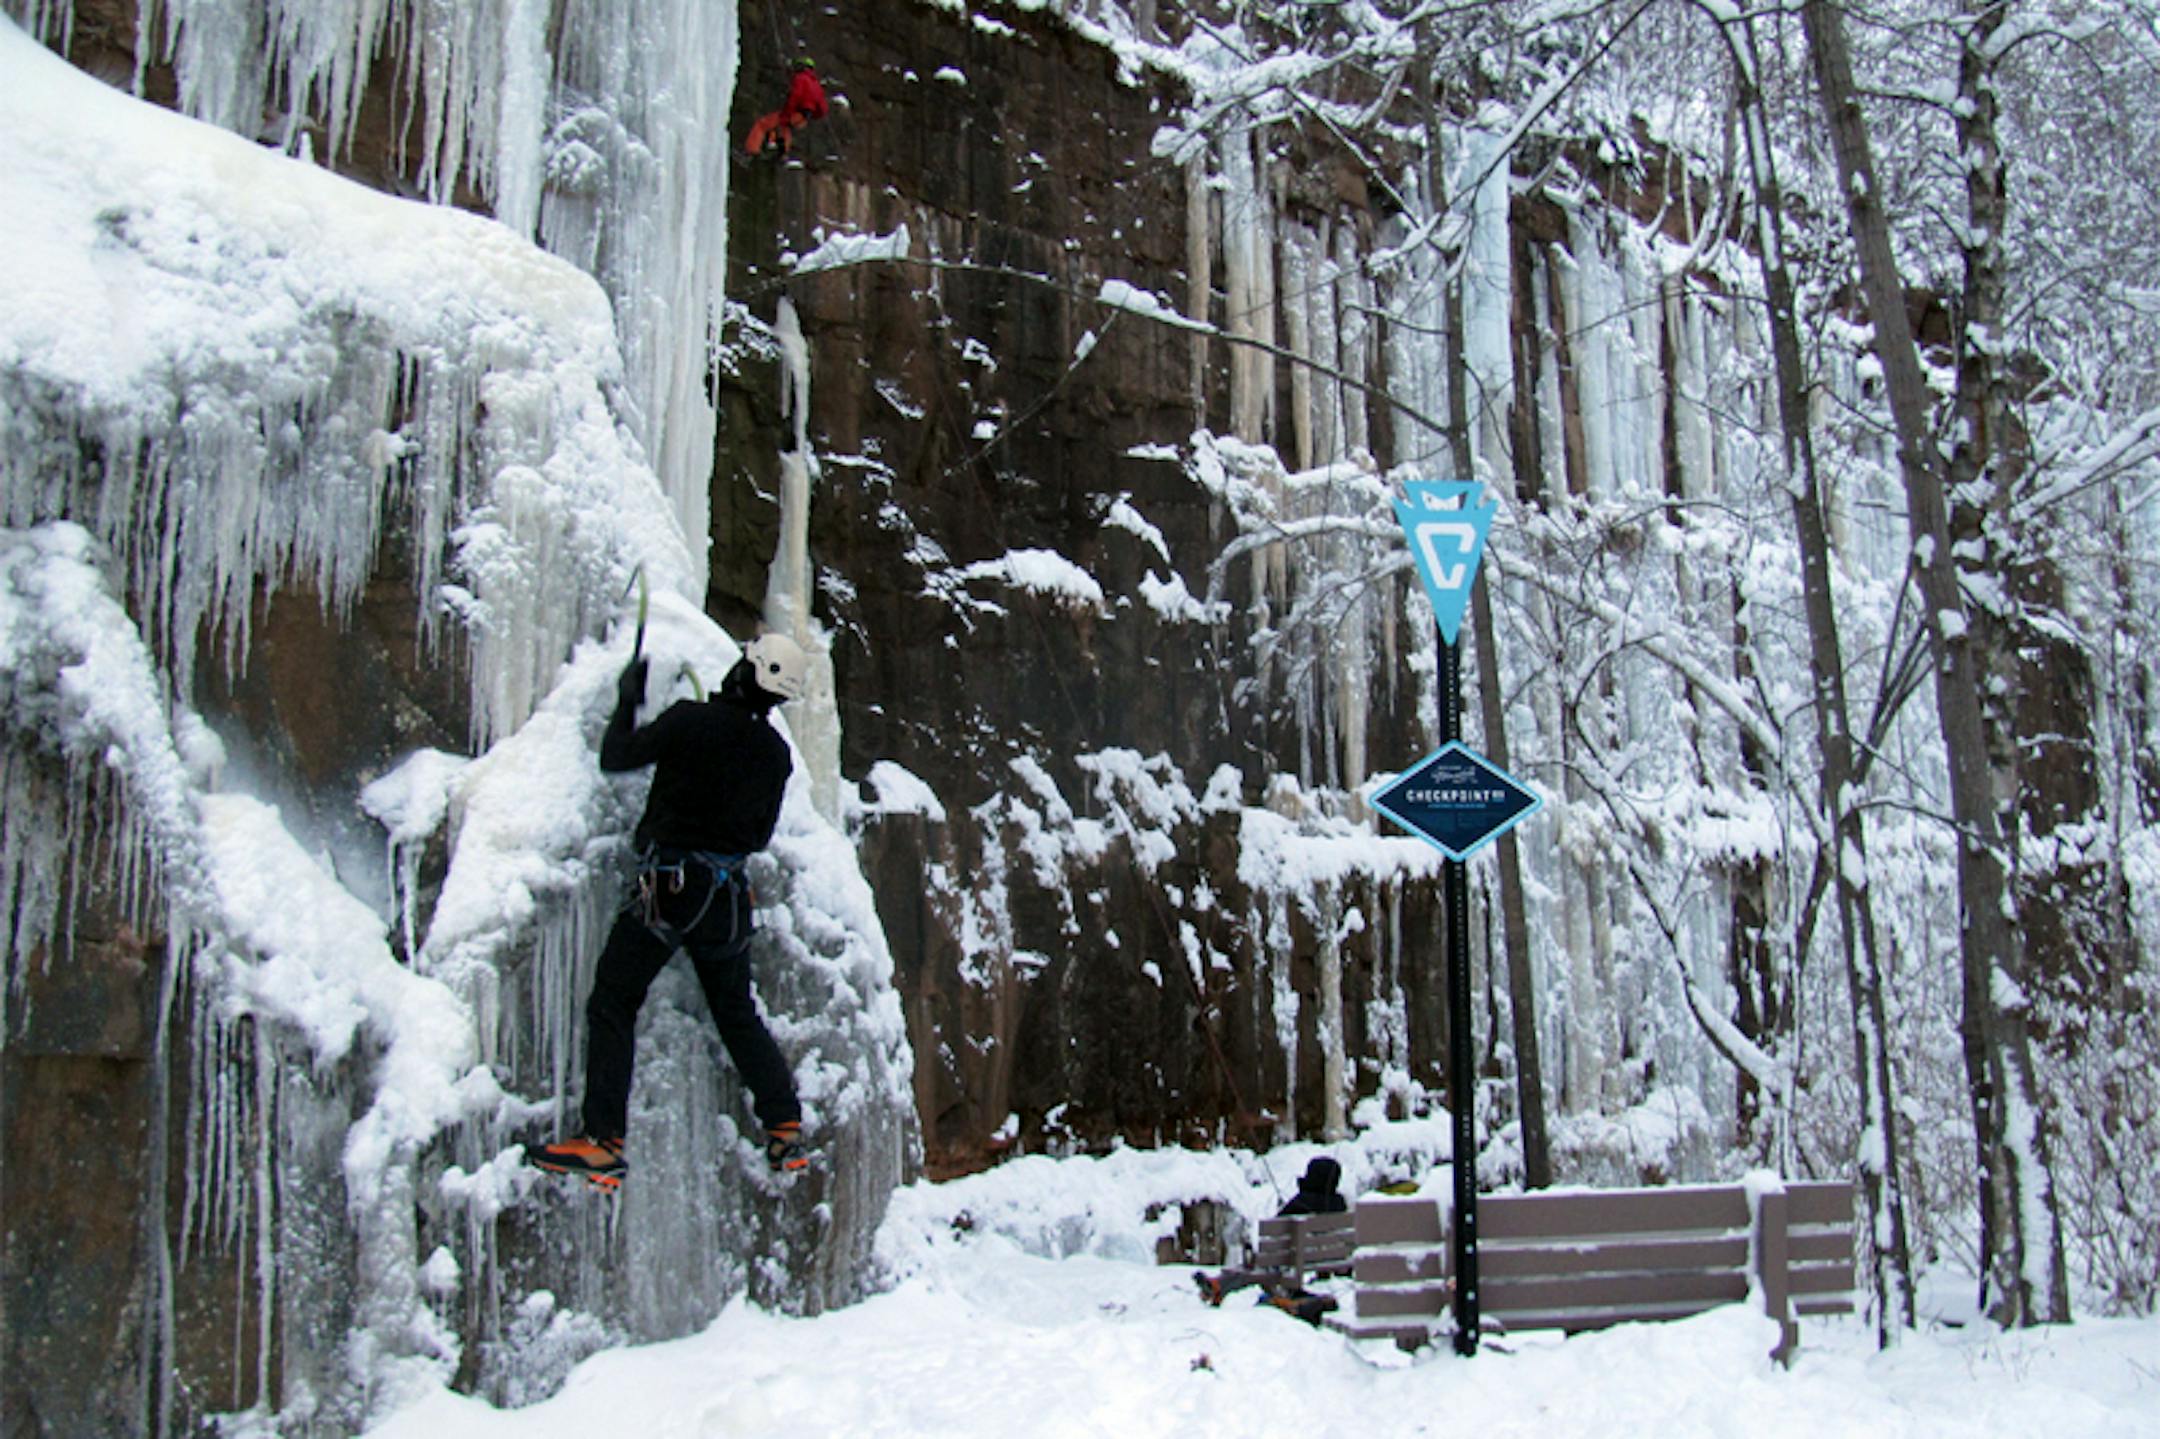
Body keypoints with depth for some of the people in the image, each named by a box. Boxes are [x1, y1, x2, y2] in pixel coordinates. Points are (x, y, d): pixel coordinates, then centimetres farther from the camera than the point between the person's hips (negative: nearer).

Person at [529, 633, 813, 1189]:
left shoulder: (690, 721, -12)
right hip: (729, 893, 6)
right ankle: (787, 1131, 20)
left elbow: (616, 757, -1)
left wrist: (627, 699, 14)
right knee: (737, 1011, 20)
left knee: (612, 1004, 2)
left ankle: (604, 1144, -4)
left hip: (668, 885, -5)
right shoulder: (775, 753, 4)